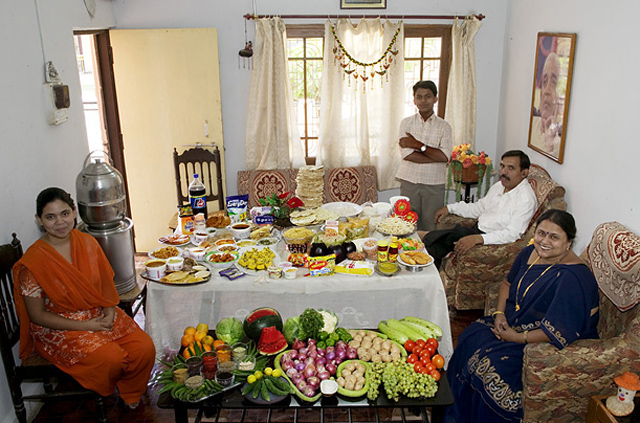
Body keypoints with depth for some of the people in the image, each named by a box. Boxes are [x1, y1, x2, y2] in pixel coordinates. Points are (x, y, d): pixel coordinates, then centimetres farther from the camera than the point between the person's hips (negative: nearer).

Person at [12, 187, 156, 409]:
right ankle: (107, 393, 11)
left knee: (145, 349, -15)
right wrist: (86, 326, -18)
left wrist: (109, 313, -10)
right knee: (112, 358, -27)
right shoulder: (33, 262, -17)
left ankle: (130, 394, 17)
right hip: (58, 327, -5)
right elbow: (37, 315, -12)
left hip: (100, 315, 5)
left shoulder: (88, 243, -2)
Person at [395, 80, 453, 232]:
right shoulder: (406, 123, 4)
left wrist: (418, 145, -12)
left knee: (431, 227, 5)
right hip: (409, 182, 0)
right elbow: (406, 154, -10)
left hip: (434, 185, 0)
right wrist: (436, 156, -12)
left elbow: (445, 156, -11)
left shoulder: (444, 126, 3)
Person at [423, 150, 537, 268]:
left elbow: (512, 234, -24)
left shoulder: (526, 198, -15)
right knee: (430, 239, -5)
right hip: (477, 229, 8)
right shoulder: (499, 186, 11)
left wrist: (477, 239, -34)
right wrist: (450, 208, 15)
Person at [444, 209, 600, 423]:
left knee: (491, 361, -24)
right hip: (514, 323, 8)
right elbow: (508, 283, 16)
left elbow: (560, 334, -30)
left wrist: (516, 337, -20)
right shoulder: (530, 253, -2)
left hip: (553, 348, -8)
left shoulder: (571, 278, -28)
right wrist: (499, 313, -1)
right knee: (471, 337, -9)